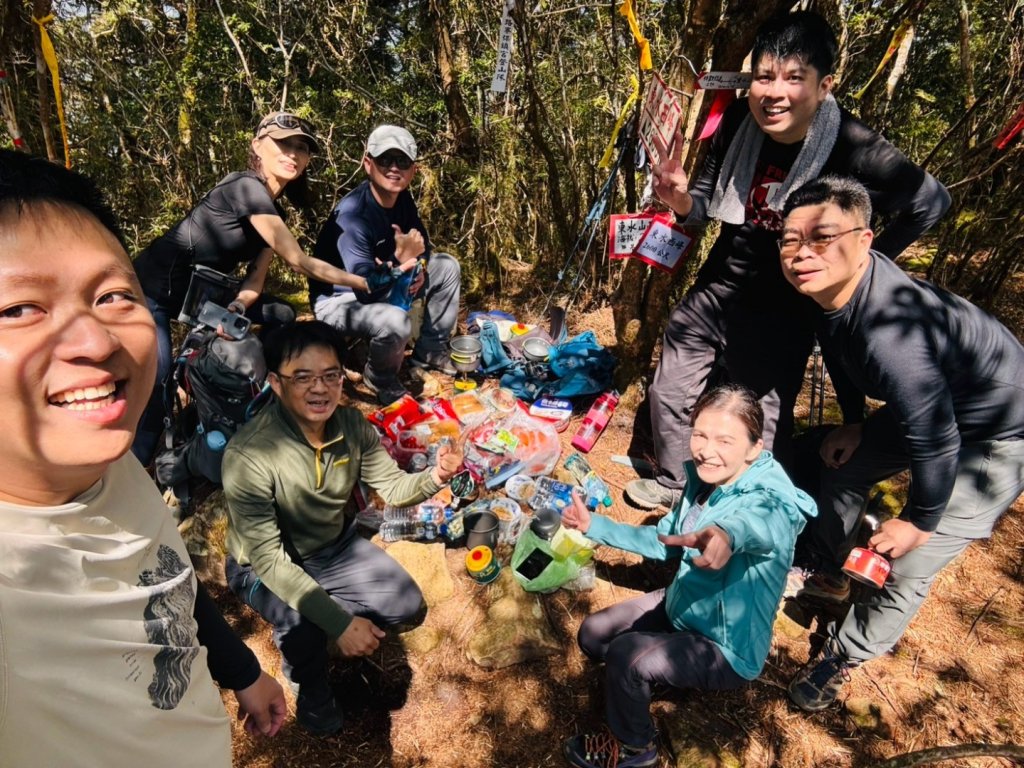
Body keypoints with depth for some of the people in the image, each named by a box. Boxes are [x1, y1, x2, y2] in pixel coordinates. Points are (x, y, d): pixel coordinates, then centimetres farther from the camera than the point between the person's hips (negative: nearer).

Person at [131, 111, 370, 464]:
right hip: (153, 290, -8)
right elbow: (300, 262, -25)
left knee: (282, 317, 1)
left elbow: (255, 278, -3)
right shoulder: (245, 187, -24)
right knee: (155, 386, -20)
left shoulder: (273, 211, 3)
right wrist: (368, 284, -22)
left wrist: (237, 307, -25)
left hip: (197, 290, 8)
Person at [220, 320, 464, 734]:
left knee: (409, 610, -4)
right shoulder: (248, 455, -34)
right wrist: (339, 621, -36)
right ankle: (312, 689, 4)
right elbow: (269, 559, -31)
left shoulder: (352, 424, -17)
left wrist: (434, 477, -31)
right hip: (266, 565, -4)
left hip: (336, 545, 5)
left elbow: (391, 486, -7)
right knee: (305, 627, -32)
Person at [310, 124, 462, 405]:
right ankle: (380, 378, -3)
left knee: (447, 266, 6)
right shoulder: (352, 214, -31)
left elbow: (421, 241, 11)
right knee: (396, 322, -39)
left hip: (379, 282, 9)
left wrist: (419, 268, -9)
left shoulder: (402, 198, -6)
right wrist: (400, 259, -38)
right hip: (341, 299, -8)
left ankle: (430, 350, 16)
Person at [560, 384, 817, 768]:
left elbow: (757, 523, -58)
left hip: (726, 650, -7)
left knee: (625, 655, -23)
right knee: (592, 635, 6)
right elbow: (665, 541, 5)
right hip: (679, 606, 7)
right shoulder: (703, 478, -9)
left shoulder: (771, 500, -31)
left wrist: (725, 536, -81)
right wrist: (595, 525, -2)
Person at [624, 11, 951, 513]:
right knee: (669, 393, 13)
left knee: (764, 421, 7)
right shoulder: (738, 124, -9)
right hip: (715, 289, 5)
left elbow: (930, 202, -7)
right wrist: (682, 200, -19)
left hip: (783, 315, -4)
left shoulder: (854, 150, -20)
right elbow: (707, 205, 2)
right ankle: (672, 482, 39)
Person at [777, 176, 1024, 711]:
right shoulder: (834, 286, -15)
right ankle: (829, 574, 46)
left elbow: (936, 446, -30)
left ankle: (844, 654, 21)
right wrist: (855, 423, 11)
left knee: (907, 569, -6)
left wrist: (919, 522, -14)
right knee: (841, 470, 18)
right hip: (931, 406, 8)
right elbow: (843, 359, 6)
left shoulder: (891, 336, -42)